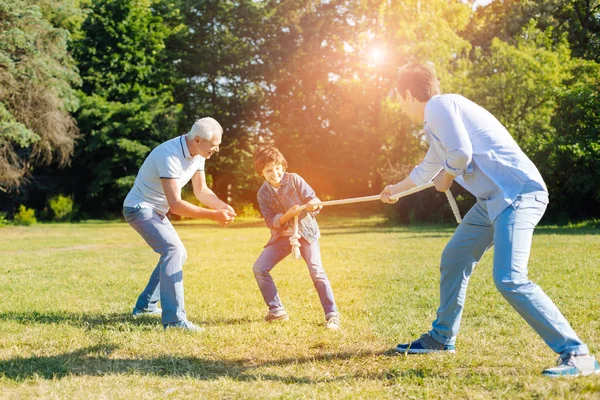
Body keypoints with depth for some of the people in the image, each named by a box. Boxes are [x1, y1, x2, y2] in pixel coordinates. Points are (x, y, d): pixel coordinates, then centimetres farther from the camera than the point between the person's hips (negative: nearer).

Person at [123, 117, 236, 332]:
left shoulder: (197, 154, -3)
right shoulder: (170, 156, -31)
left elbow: (201, 190, 6)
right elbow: (175, 205, -34)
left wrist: (222, 206, -13)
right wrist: (213, 215, -35)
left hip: (156, 210, 10)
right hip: (140, 208, -10)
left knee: (177, 254, 19)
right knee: (173, 250, -25)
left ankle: (145, 305, 29)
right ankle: (174, 319, -28)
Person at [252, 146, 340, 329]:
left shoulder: (294, 179, -11)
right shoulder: (263, 194, -4)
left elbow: (313, 198, -14)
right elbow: (271, 222, -10)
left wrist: (313, 204, -39)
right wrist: (288, 215, -30)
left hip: (306, 231, -3)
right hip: (282, 236, 4)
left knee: (316, 271, -18)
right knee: (259, 268, -7)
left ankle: (332, 315, -10)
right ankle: (277, 310, 5)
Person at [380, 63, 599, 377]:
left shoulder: (439, 105, -7)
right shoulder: (435, 121, 24)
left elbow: (461, 154, -21)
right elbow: (427, 170, 42)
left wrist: (446, 179, 2)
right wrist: (395, 189, 60)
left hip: (517, 194, -11)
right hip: (494, 199, 11)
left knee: (509, 279, -22)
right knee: (453, 260, 19)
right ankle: (441, 338, 33)